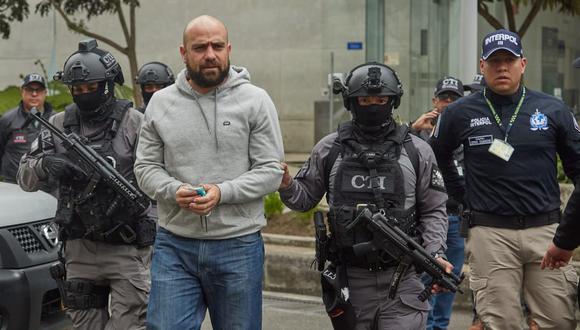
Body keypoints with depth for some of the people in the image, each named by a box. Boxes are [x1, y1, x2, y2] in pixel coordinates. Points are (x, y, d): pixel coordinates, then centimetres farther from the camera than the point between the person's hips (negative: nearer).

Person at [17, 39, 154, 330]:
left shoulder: (133, 122, -4)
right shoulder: (59, 125, 7)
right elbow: (25, 178, 7)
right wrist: (44, 164, -14)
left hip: (127, 248, -4)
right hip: (80, 250, 4)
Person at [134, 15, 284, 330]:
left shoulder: (255, 101, -2)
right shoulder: (160, 102, 6)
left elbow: (271, 170, -5)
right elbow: (145, 167, 7)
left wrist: (222, 192, -19)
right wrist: (174, 191, -14)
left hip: (238, 246, -1)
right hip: (174, 246, 2)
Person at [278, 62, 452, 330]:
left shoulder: (417, 151, 3)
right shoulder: (329, 149, 5)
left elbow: (433, 211, 6)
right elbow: (306, 198, 11)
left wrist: (435, 253, -8)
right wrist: (286, 185, -9)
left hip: (402, 280, -1)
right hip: (350, 280, 1)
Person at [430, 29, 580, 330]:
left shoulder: (553, 110, 6)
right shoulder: (461, 113, 4)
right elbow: (437, 157, 19)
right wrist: (463, 197, 13)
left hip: (546, 229, 1)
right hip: (491, 233, -1)